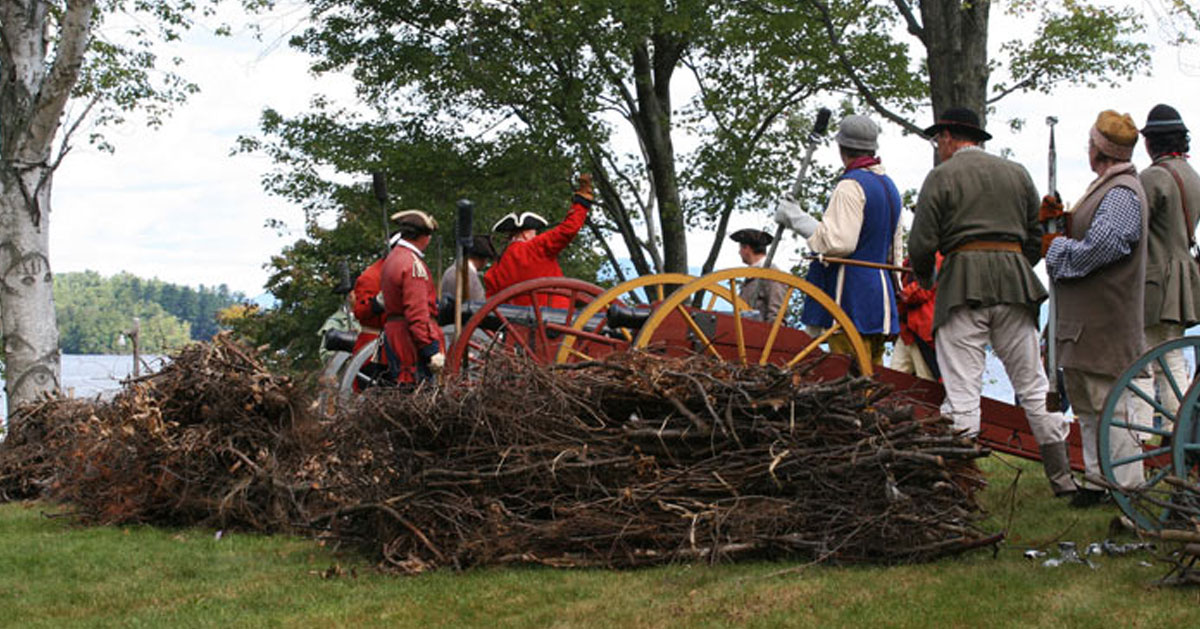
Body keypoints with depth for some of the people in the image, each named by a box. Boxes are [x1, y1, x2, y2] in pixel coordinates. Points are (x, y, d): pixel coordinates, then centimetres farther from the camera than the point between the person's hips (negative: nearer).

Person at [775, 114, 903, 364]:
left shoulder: (850, 186, -13)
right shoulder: (889, 185, 17)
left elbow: (839, 242, -20)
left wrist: (797, 219, -13)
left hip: (850, 297, -9)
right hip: (880, 291, 9)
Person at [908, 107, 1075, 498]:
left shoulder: (942, 176, 1)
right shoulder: (1017, 173, 16)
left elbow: (922, 245, -4)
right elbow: (1037, 237, 18)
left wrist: (923, 280, 14)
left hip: (963, 284, -4)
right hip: (1015, 282, 4)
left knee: (962, 390, -4)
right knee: (1032, 385, 10)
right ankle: (1063, 478, 12)